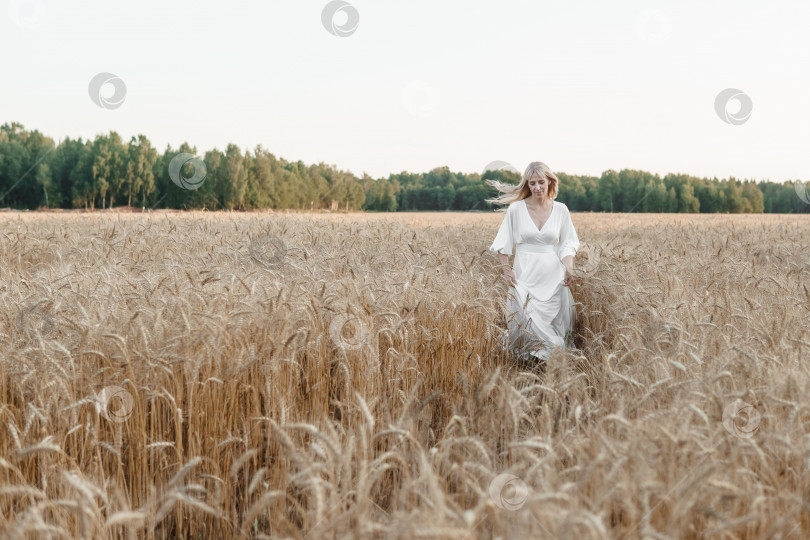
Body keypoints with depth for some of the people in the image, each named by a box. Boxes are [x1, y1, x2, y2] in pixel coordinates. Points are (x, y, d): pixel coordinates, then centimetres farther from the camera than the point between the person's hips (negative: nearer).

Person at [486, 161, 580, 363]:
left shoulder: (560, 210, 2)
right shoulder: (516, 208, -3)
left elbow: (567, 244, 6)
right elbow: (503, 243, 4)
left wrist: (569, 266, -11)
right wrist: (506, 269, -4)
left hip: (553, 277, 2)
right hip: (526, 276, -2)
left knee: (558, 325, 6)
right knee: (528, 323, -5)